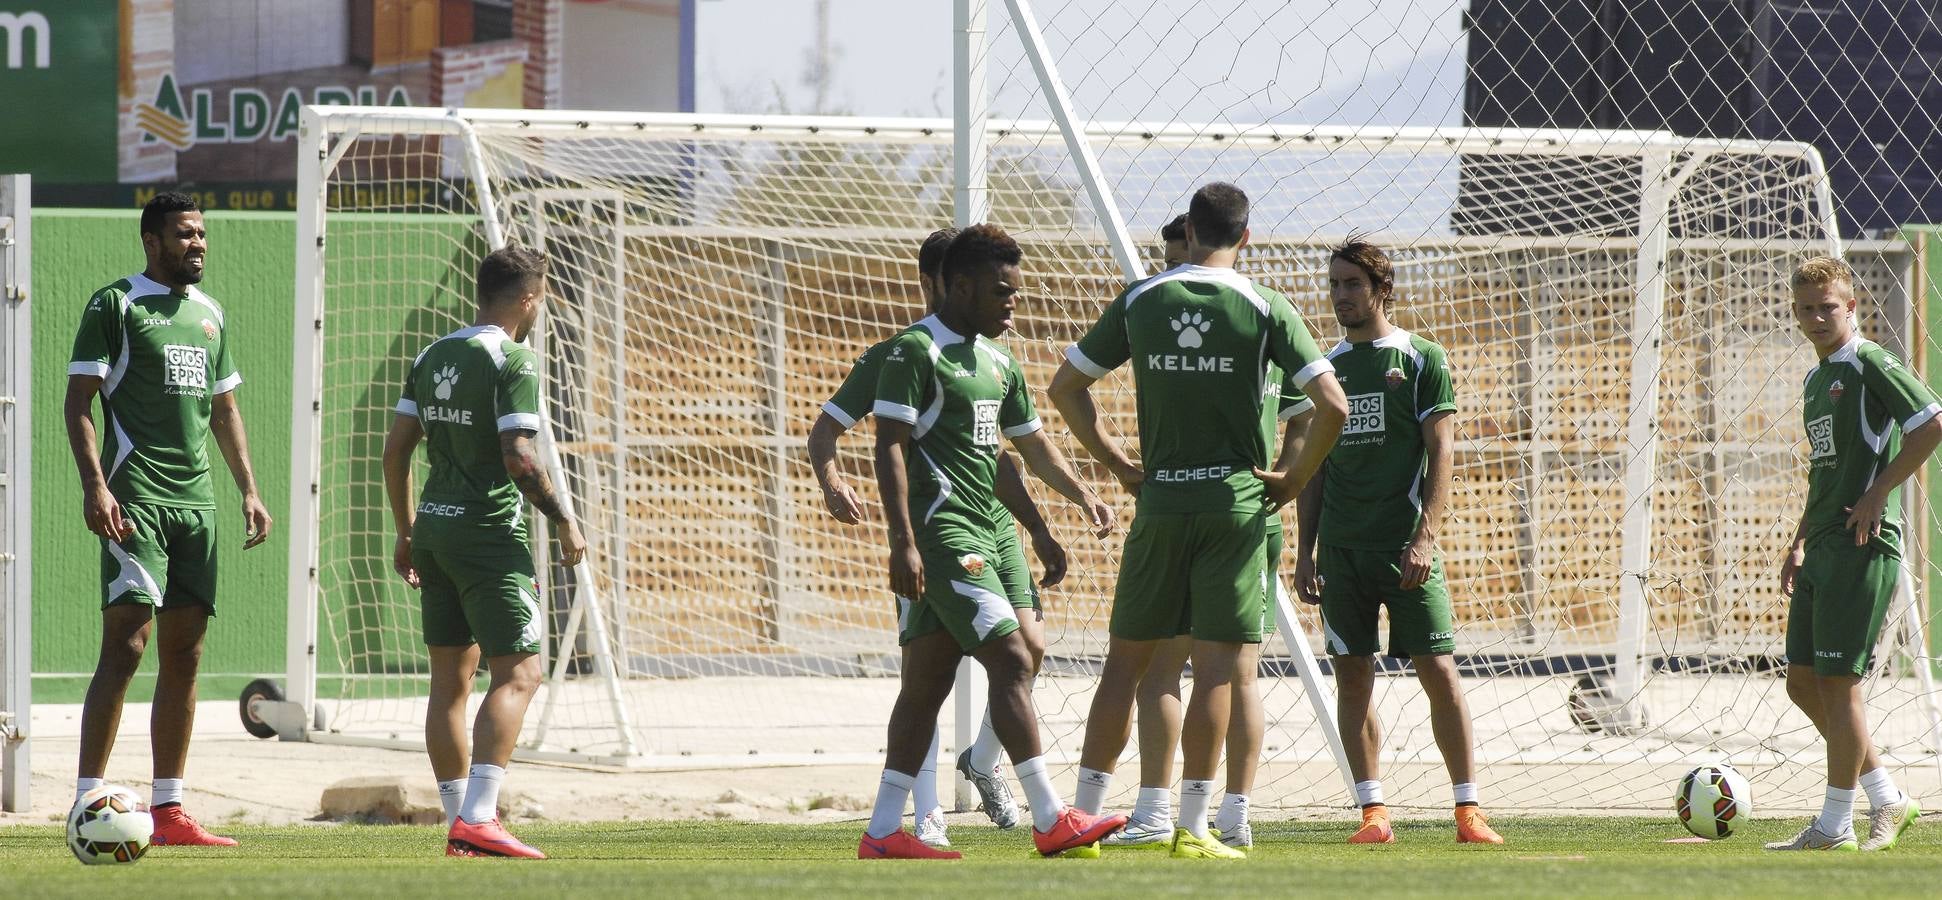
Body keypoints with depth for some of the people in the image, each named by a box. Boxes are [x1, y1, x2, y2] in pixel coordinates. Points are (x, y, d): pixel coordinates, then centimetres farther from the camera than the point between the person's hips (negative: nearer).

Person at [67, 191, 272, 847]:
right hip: (136, 500, -7)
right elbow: (78, 403, -6)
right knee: (126, 645, -15)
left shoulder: (209, 313, 18)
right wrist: (95, 486, -18)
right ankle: (87, 805, -16)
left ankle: (168, 811, 9)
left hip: (196, 501, 7)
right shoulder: (115, 306, -3)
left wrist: (249, 490, 17)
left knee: (184, 656, 6)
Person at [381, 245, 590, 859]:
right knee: (518, 672, -8)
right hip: (490, 532, -8)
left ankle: (459, 822, 14)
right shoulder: (514, 361, -11)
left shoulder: (433, 358, 12)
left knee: (450, 677, 11)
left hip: (433, 528, 8)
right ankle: (478, 816, -21)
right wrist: (563, 522, -7)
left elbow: (396, 449, 13)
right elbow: (518, 458, -18)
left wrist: (405, 532, 20)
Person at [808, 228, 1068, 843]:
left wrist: (1038, 530, 24)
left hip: (992, 525, 5)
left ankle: (983, 762, 19)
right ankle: (927, 816, -3)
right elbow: (825, 428, -1)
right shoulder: (894, 358, 0)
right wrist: (830, 480, -22)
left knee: (1029, 647, -8)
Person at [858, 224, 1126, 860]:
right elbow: (890, 447, -14)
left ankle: (883, 832, 8)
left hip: (979, 533, 9)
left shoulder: (997, 361, 19)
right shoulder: (916, 351, -9)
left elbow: (1031, 443, 27)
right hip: (939, 531, -9)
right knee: (1010, 660, -14)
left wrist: (1081, 496, 11)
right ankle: (1050, 821, -15)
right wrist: (903, 541, -20)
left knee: (929, 678, 7)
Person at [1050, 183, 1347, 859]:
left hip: (1158, 501, 2)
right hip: (1235, 502, -2)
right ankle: (1192, 828, -2)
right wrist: (1296, 476, 2)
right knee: (1218, 667, 0)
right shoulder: (1265, 309, -5)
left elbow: (1064, 387, 9)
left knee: (1126, 662, 9)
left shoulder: (1140, 301, 3)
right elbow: (1332, 407, -11)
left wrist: (1114, 461, 13)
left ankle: (1083, 815, 9)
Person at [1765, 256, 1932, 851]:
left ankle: (1835, 825, -1)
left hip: (1863, 546, -10)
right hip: (1823, 550, 10)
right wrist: (1800, 544, 22)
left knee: (1838, 680, -7)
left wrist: (1878, 494, -17)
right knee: (1802, 681, 8)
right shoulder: (1817, 378, 19)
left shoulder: (1869, 364, -9)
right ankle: (1886, 798, 17)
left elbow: (1932, 424, -18)